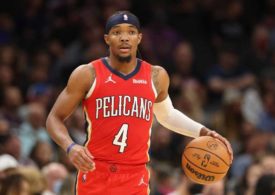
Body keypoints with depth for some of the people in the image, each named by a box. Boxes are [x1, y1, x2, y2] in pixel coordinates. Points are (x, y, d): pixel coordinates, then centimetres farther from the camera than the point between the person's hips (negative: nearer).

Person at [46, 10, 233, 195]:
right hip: (94, 174, -1)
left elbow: (166, 115, 27)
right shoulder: (88, 75, -3)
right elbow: (55, 118, 2)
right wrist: (70, 147, -17)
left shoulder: (156, 77, 6)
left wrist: (203, 132, 13)